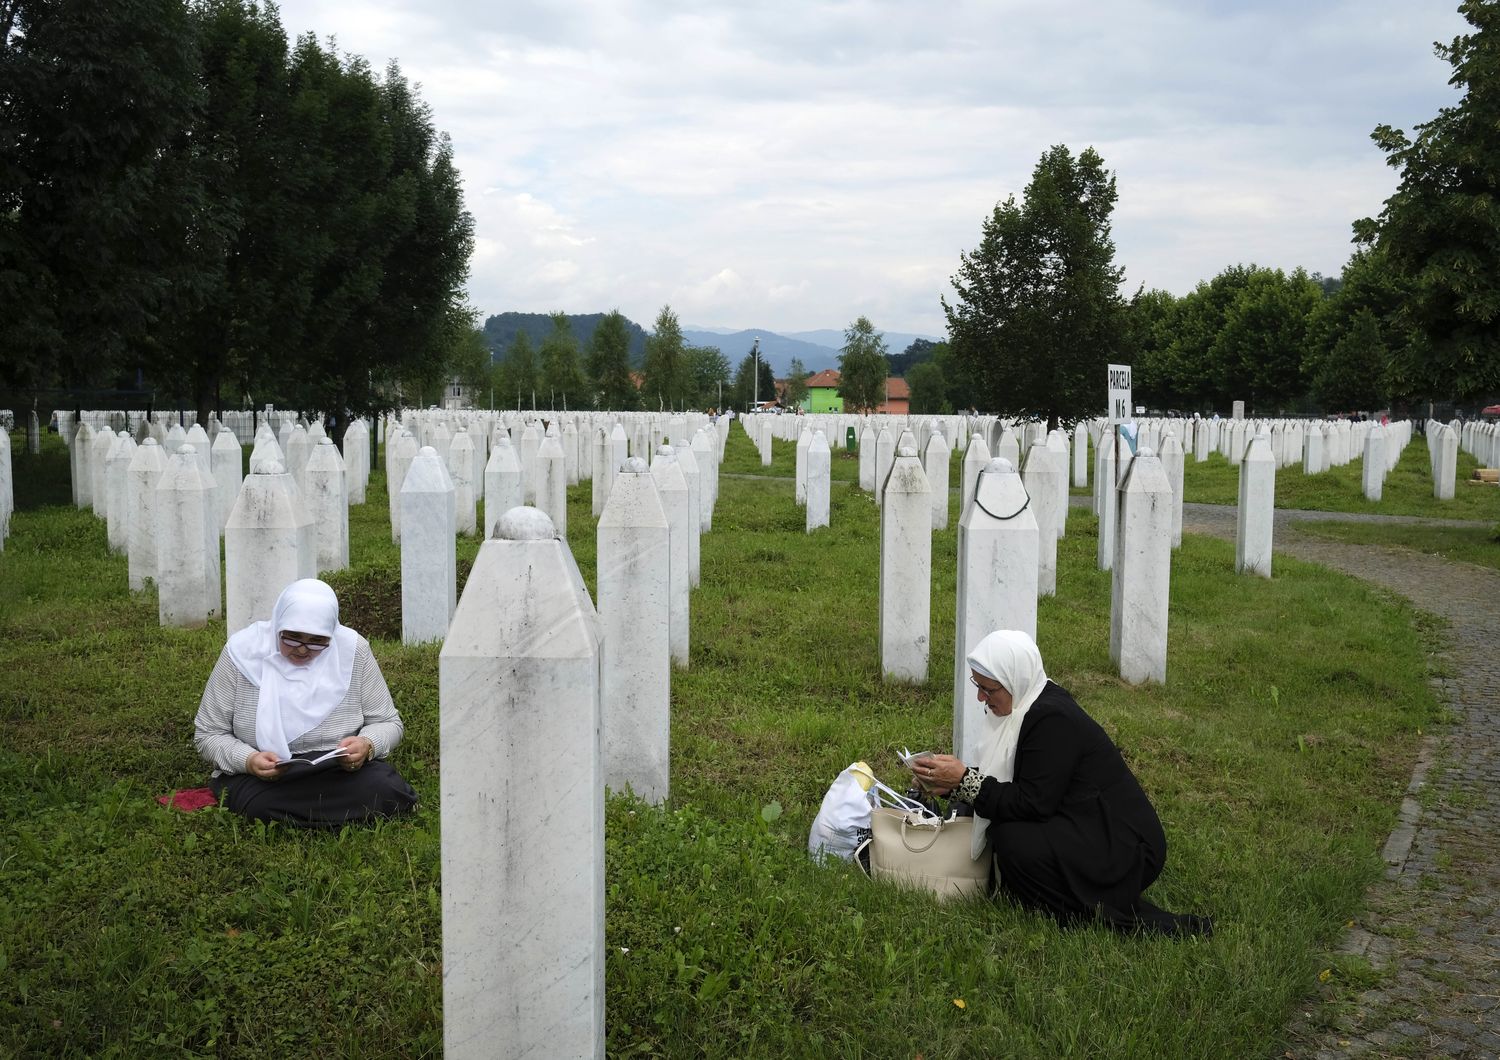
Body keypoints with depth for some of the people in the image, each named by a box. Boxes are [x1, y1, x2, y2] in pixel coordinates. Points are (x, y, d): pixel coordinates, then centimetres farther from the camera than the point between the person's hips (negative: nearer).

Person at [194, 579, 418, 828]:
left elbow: (388, 723, 5)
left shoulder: (353, 650, -4)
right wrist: (248, 760, -21)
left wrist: (366, 744, -19)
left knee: (385, 789, -30)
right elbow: (208, 734, -1)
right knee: (260, 803, -35)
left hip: (341, 769, 1)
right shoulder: (243, 652, -8)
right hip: (260, 777, 0)